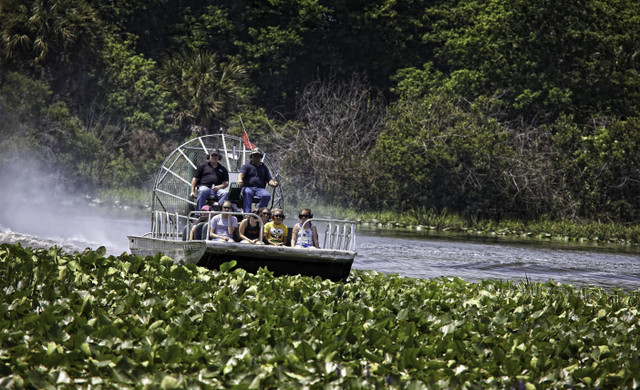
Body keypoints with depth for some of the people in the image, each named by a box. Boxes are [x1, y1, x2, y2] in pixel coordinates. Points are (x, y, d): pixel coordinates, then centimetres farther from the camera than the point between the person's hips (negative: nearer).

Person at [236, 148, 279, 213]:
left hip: (260, 189, 3)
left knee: (267, 195, -30)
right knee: (247, 193, -38)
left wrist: (273, 183, -10)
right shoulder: (247, 165, 14)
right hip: (248, 187, -3)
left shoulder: (264, 167, 24)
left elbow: (269, 180, 16)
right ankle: (247, 213, -47)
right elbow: (241, 174, -5)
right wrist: (240, 180, -31)